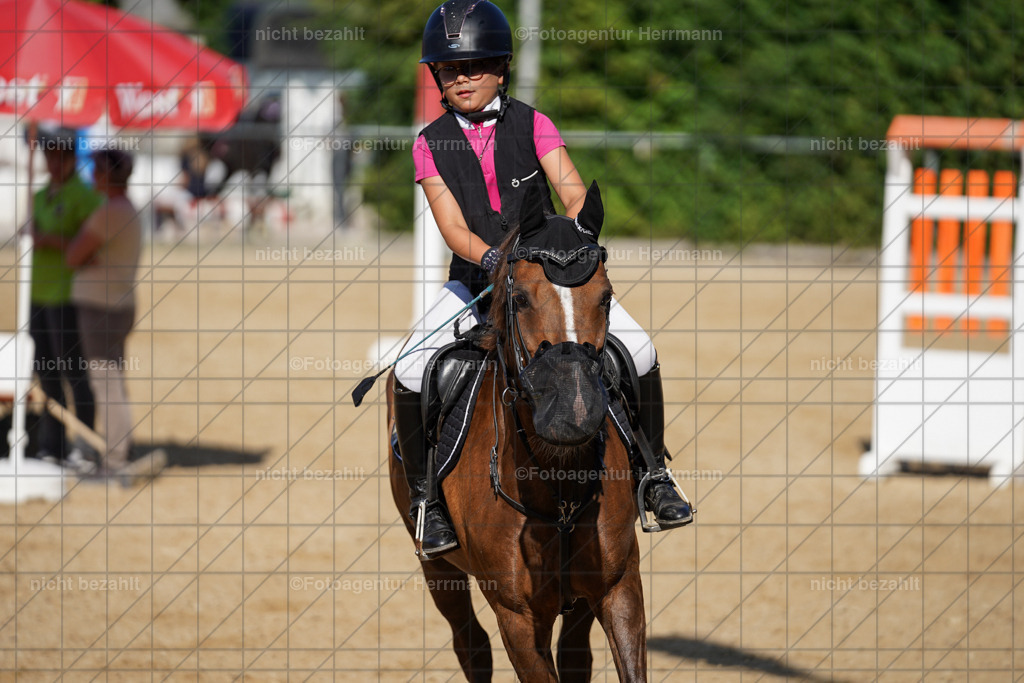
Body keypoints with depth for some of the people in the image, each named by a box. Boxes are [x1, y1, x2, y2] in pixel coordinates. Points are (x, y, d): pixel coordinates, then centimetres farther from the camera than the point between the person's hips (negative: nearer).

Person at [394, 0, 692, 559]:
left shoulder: (532, 126, -2)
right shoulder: (431, 145, -2)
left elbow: (574, 195, -13)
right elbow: (453, 229, -12)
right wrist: (494, 259, -32)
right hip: (476, 279, 0)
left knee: (640, 351, -17)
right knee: (411, 374, -23)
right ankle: (426, 495, -4)